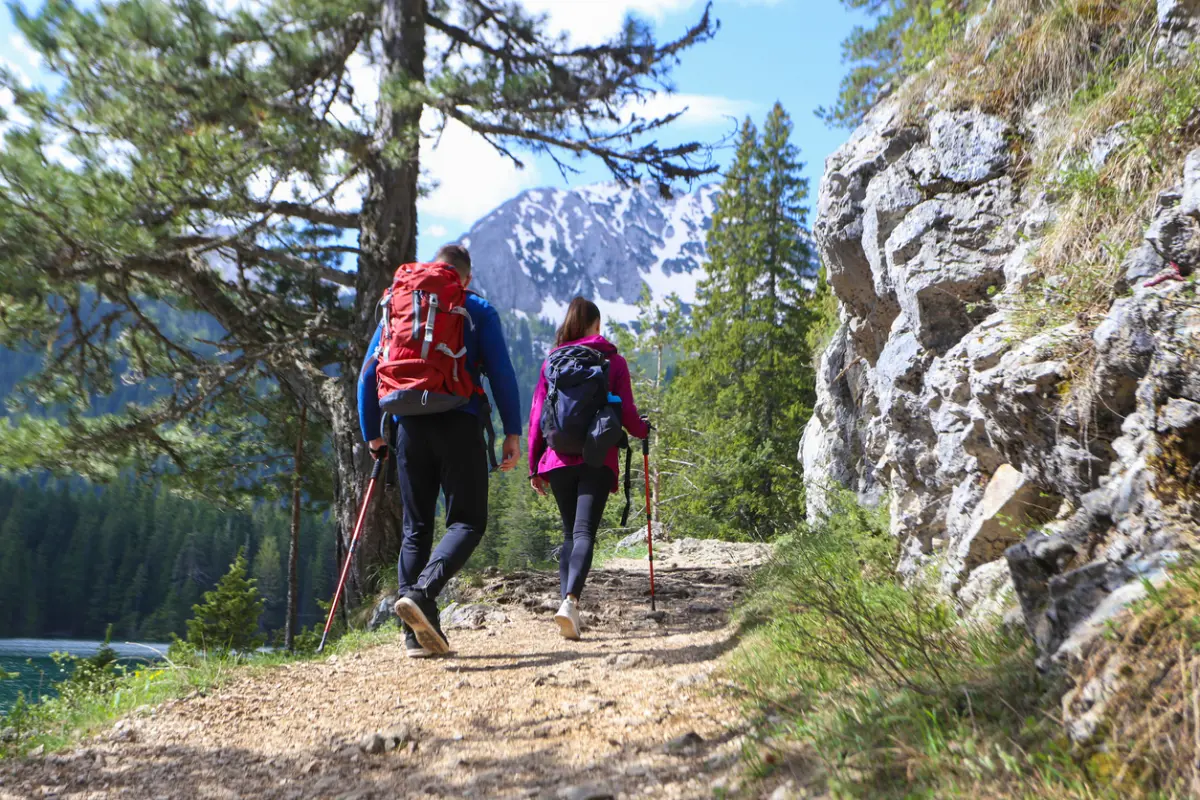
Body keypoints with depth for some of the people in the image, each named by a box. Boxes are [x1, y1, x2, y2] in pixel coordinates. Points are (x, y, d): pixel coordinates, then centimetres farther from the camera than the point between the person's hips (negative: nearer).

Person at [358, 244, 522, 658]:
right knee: (467, 521, 1)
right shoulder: (478, 310, 7)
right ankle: (420, 593, -23)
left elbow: (368, 373, 13)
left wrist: (372, 433, 17)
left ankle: (418, 633, 7)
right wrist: (512, 432, -2)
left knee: (416, 528, 10)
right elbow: (501, 372, -3)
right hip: (459, 425, -3)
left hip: (409, 427, 4)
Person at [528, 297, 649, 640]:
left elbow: (536, 415, 7)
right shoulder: (613, 360, 5)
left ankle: (567, 601, 5)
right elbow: (626, 413, 2)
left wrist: (534, 466, 11)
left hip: (558, 459, 3)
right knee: (584, 532, -8)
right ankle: (571, 600, -28)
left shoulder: (551, 361, 10)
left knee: (569, 533, 15)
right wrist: (642, 430, 24)